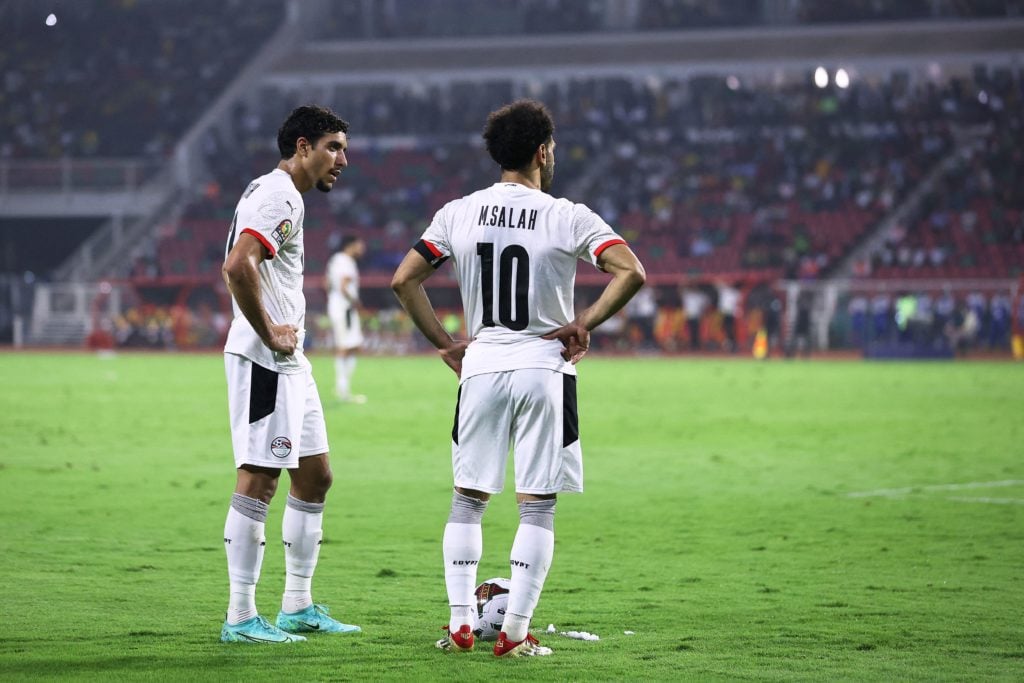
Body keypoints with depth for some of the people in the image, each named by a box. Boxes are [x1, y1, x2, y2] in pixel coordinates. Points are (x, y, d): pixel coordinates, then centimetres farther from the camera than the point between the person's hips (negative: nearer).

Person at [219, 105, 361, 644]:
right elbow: (237, 265, -28)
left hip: (288, 361, 11)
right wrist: (268, 333, -20)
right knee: (258, 481, -9)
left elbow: (244, 267, 31)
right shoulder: (280, 198, -14)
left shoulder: (275, 193, 19)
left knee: (314, 477, 14)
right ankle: (241, 617, -6)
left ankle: (297, 606, 21)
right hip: (264, 360, -11)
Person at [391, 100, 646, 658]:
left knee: (467, 498, 14)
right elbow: (631, 273, -16)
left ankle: (460, 623, 11)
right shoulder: (568, 218, -6)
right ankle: (515, 633, 1)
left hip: (481, 367, 3)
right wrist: (584, 324, -6)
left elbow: (404, 280, 1)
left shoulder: (459, 213, 3)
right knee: (537, 507, 3)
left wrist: (445, 344, 8)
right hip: (545, 368, -3)